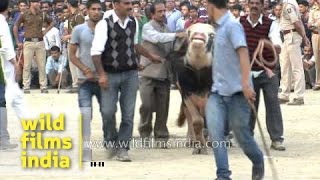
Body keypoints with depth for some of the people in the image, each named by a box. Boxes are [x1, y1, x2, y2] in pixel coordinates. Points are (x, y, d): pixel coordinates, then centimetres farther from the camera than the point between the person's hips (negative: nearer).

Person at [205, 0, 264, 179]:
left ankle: (258, 161, 31)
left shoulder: (232, 25, -14)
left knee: (241, 132, 3)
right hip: (218, 90, 7)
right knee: (214, 128, -11)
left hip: (236, 90, -7)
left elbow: (243, 53, -23)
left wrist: (245, 84, -32)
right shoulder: (219, 27, 12)